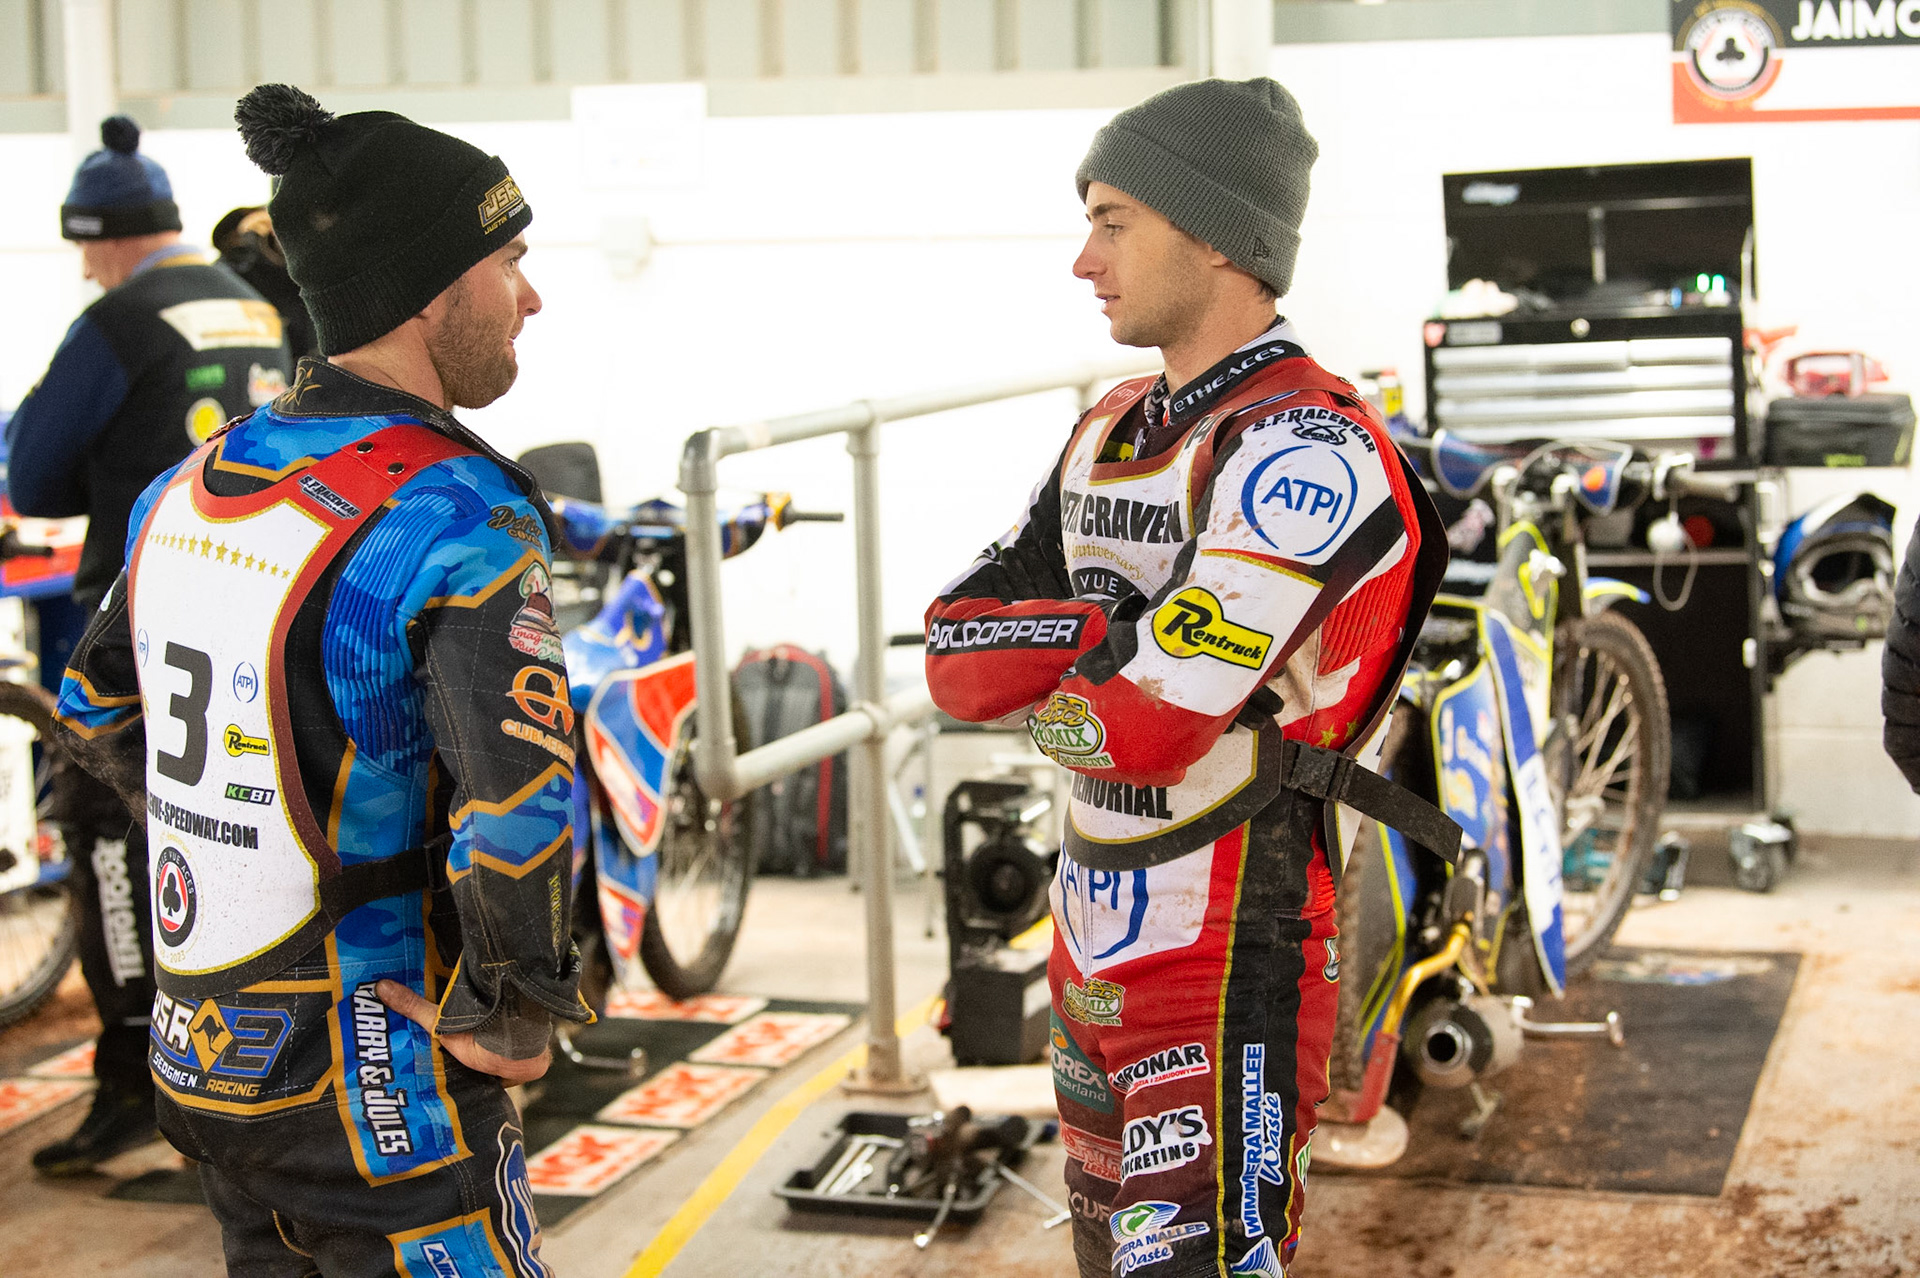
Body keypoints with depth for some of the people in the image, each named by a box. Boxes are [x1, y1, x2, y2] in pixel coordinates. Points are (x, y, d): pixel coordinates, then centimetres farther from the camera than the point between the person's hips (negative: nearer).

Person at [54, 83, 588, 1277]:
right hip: (379, 1093, -8)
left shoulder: (186, 491, 4)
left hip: (200, 1057, 8)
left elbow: (97, 713, 19)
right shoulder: (448, 516, -21)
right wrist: (509, 1014, -17)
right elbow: (519, 804, -32)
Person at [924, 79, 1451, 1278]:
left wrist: (1048, 692, -4)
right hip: (1095, 948, 9)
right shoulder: (1113, 433, 10)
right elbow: (957, 654, 2)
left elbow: (1148, 724, -25)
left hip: (1232, 961, -9)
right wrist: (1119, 628, -15)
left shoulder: (1305, 451, -18)